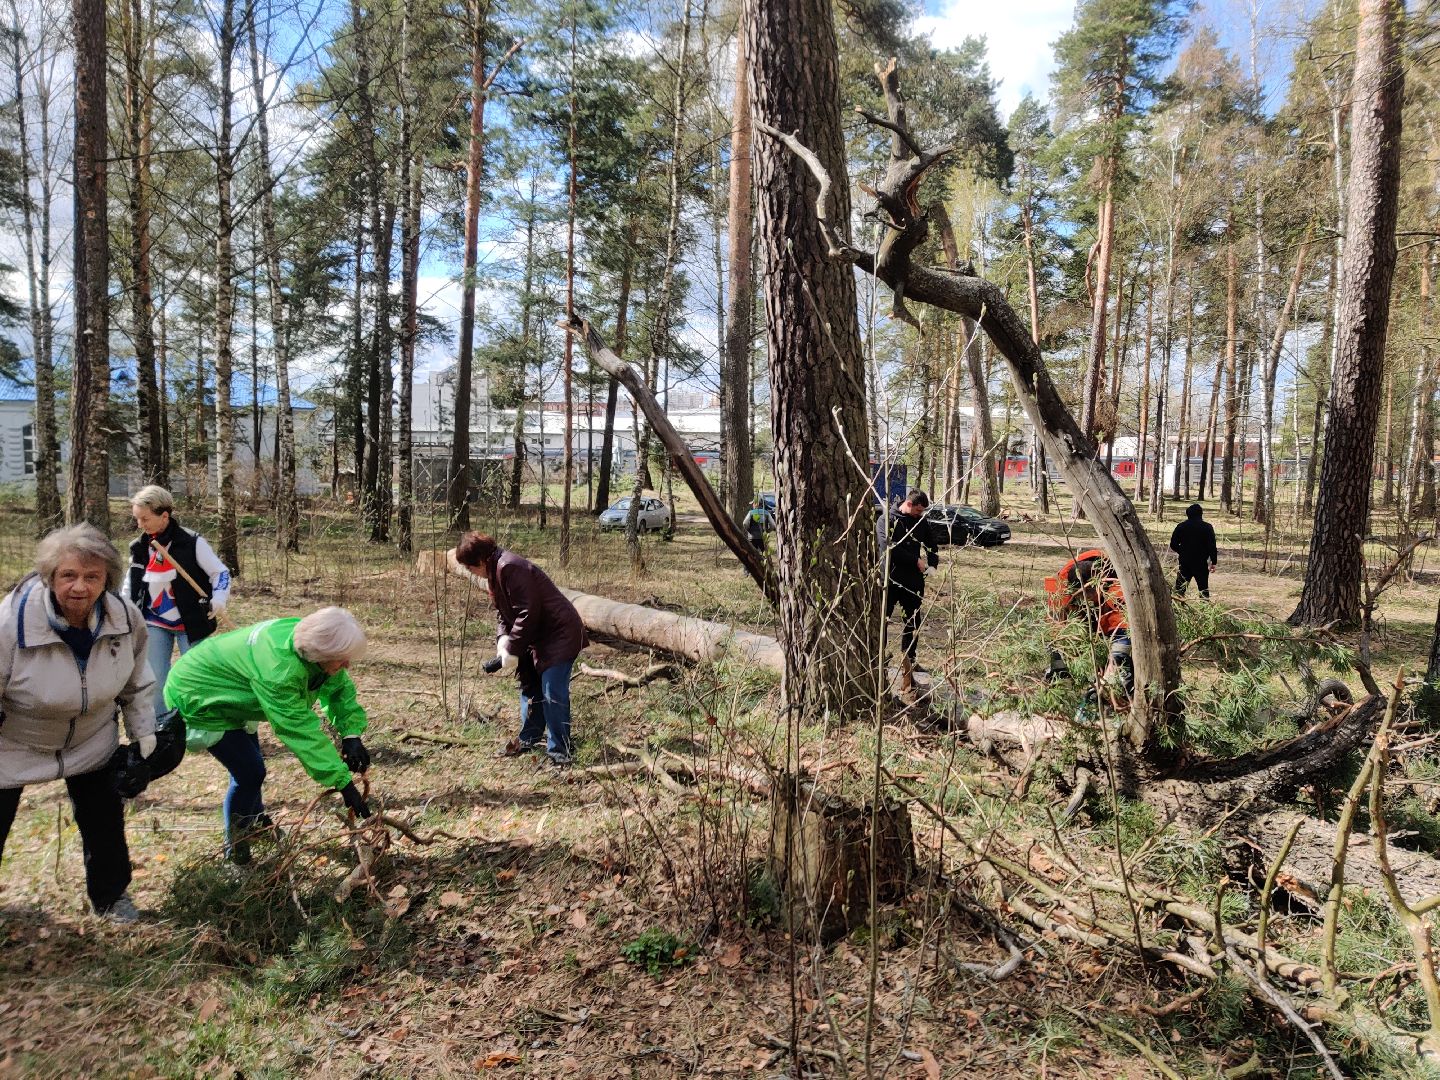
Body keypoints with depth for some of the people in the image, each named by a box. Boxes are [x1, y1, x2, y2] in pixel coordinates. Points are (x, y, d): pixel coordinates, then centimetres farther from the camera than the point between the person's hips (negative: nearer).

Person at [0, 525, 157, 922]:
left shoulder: (125, 617, -18)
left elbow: (137, 683, 0)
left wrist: (143, 734, 4)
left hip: (92, 740, 3)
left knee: (105, 820, 11)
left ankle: (111, 896, 33)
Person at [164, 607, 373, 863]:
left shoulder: (308, 637, -18)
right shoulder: (277, 669, -42)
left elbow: (340, 688, -7)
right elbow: (300, 729, -40)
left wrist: (351, 734, -22)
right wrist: (343, 782, -38)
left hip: (225, 693, 8)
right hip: (195, 698, -8)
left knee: (251, 763, 19)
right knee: (250, 772, -8)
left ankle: (256, 819, 44)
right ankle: (234, 843, 14)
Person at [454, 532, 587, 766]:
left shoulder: (510, 568, -23)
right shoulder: (494, 572, 10)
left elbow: (527, 612, -26)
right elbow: (502, 611, 15)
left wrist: (512, 650, -20)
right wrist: (503, 638, -4)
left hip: (560, 634, -11)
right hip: (539, 636, 11)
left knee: (552, 693, -13)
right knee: (530, 687, 18)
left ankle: (559, 752, -6)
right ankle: (528, 739, 32)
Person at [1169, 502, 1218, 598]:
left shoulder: (1181, 526, 1)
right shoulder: (1207, 527, -5)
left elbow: (1173, 545, 4)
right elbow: (1212, 546, -9)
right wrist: (1214, 562, -2)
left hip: (1184, 562, 2)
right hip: (1201, 563, -1)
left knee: (1180, 589, 7)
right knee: (1204, 588, 7)